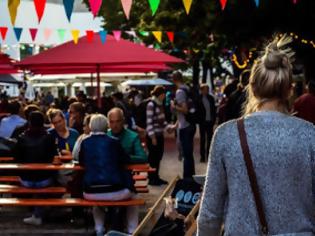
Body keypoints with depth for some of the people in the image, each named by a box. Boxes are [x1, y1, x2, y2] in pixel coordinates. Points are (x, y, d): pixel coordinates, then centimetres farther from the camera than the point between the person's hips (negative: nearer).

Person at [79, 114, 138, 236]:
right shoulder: (114, 141, 3)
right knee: (131, 194, 32)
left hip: (91, 192, 2)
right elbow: (125, 160, 16)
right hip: (115, 190, -2)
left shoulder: (85, 142, 7)